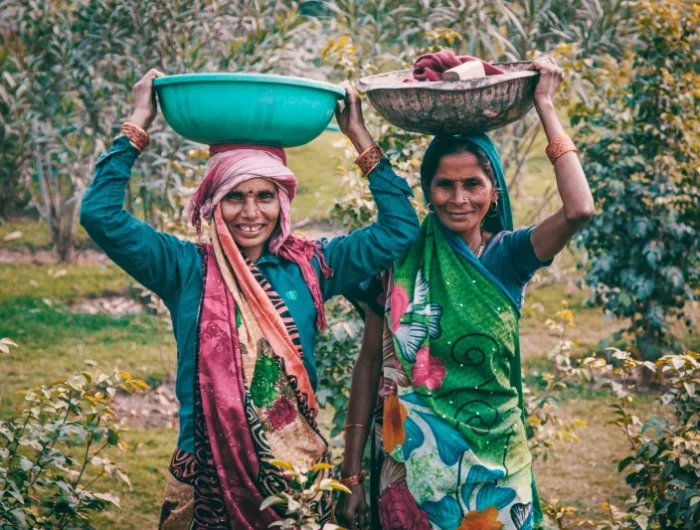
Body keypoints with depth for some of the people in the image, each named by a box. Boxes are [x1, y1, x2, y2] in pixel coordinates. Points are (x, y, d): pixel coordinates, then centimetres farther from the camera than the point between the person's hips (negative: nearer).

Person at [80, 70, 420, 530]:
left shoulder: (309, 266, 2)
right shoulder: (187, 269, -3)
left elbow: (399, 230, 0)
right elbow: (101, 215, -12)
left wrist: (360, 138, -2)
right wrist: (138, 125, -9)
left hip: (297, 474, 1)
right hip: (208, 475, -1)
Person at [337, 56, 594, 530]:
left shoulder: (508, 255, -3)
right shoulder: (401, 257, -3)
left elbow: (579, 209, -22)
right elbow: (370, 364, 1)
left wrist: (545, 105, -15)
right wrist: (352, 477, -1)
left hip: (493, 463, 1)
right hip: (411, 463, 0)